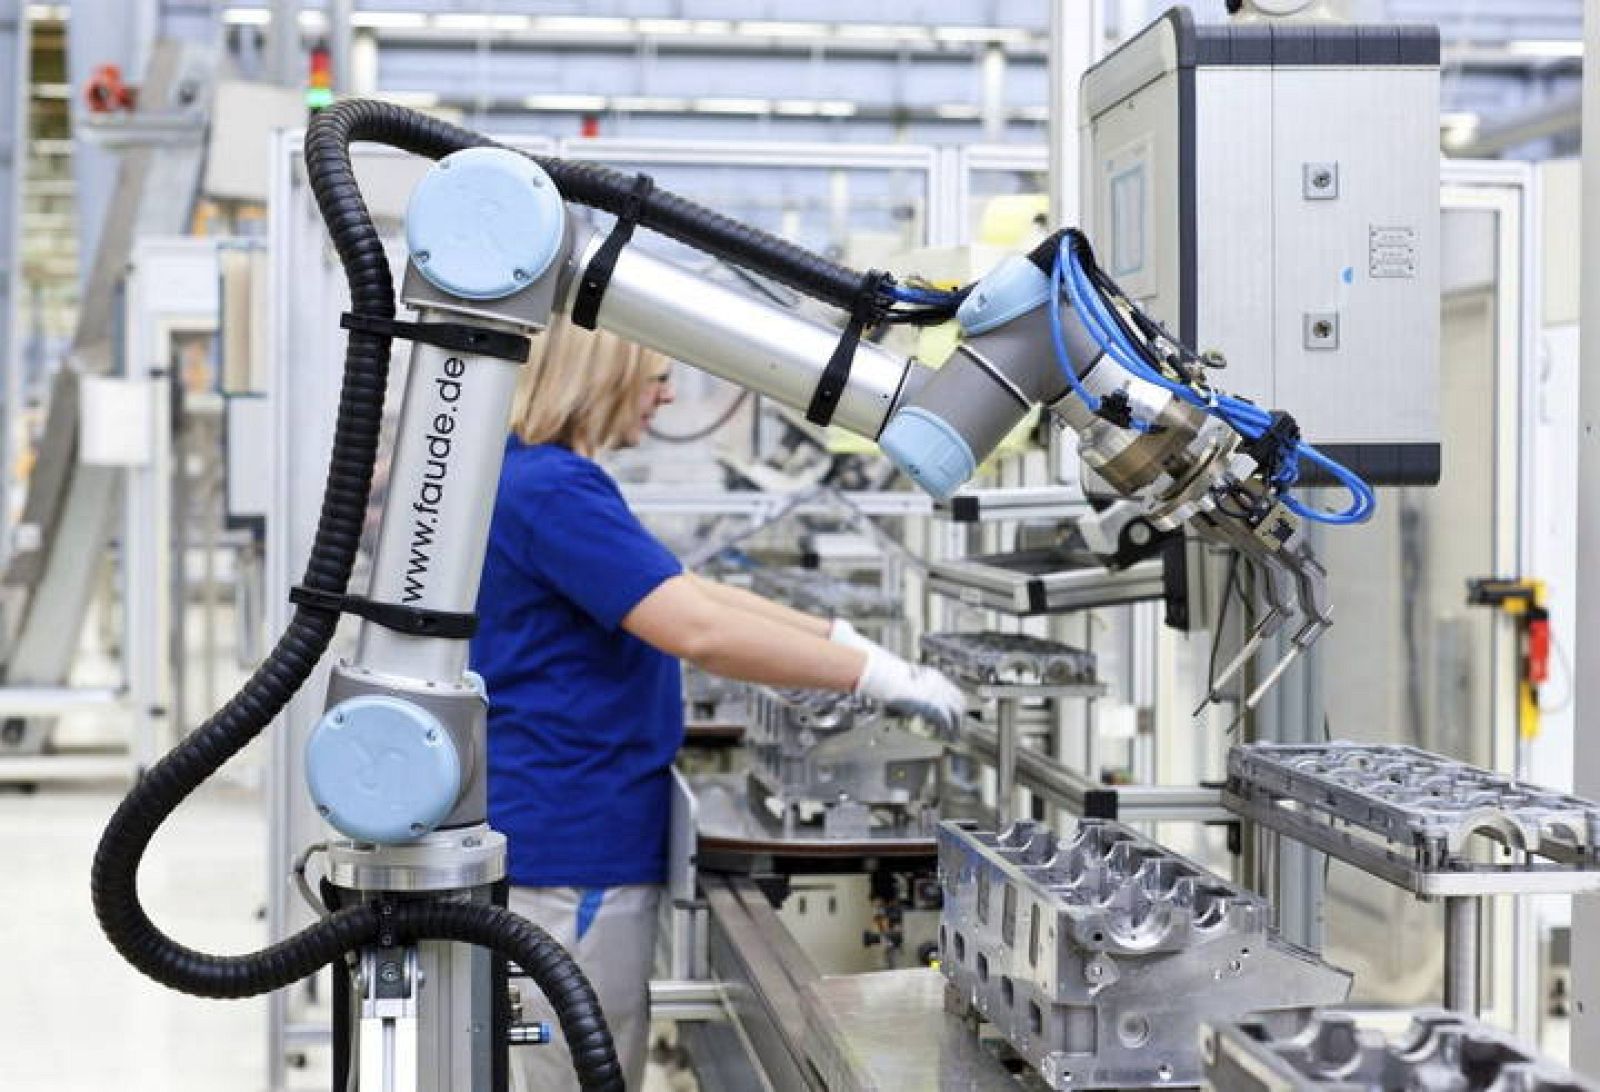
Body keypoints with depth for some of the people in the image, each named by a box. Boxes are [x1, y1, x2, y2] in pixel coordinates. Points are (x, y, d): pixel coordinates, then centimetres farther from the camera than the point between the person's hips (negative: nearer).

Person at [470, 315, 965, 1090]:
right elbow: (701, 632, -27)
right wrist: (877, 675, -21)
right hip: (573, 851, -11)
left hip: (567, 839, 11)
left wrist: (838, 639, 11)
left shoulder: (541, 481, 13)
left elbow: (687, 592, 18)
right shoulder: (552, 492, -20)